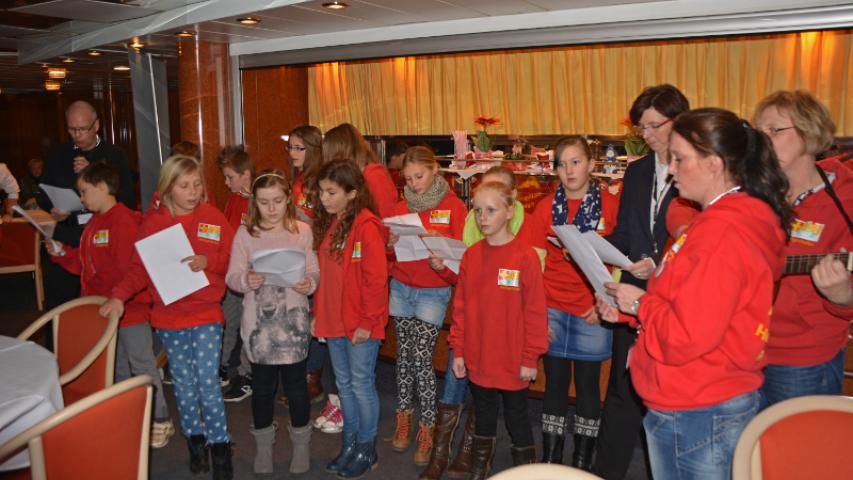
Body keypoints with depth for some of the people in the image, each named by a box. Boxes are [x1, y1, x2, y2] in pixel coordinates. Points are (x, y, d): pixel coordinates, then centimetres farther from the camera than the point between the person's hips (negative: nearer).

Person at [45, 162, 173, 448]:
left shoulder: (124, 221, -17)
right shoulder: (94, 223, 13)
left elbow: (124, 268, -23)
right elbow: (86, 263, 16)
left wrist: (96, 287, -16)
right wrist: (62, 253, 3)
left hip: (129, 306, -10)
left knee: (142, 365, -1)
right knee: (118, 367, 18)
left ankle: (160, 421, 9)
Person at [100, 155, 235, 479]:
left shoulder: (213, 217, -2)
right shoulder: (153, 222, 0)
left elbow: (232, 259, -2)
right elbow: (140, 267, -3)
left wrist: (207, 262, -19)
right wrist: (119, 295, -14)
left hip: (206, 314, -2)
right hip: (168, 316, 2)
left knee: (208, 381, -4)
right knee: (183, 382, 10)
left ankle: (219, 446, 8)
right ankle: (195, 440, 26)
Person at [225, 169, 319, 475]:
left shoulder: (302, 232, 0)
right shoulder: (245, 233, 1)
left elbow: (314, 272, 1)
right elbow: (231, 277, -2)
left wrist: (309, 284, -20)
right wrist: (246, 281, -23)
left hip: (293, 320, 0)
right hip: (259, 321, 1)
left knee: (296, 383, 8)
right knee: (262, 385, 12)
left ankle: (301, 442, 29)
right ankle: (263, 443, 32)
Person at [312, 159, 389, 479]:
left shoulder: (367, 227, -17)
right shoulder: (326, 224, 8)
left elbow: (376, 279, -18)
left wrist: (367, 322, -17)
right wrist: (318, 314, 12)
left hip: (361, 324, -7)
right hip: (333, 321, 7)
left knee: (362, 384, 5)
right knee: (344, 384, 17)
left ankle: (367, 450, 21)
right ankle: (349, 443, 31)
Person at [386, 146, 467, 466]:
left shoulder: (453, 205, -4)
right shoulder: (402, 207, 7)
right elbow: (391, 252, 11)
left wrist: (438, 240, -23)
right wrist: (392, 244, -11)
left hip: (434, 291, -4)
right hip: (401, 287, 4)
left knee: (421, 356, -8)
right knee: (404, 354, 9)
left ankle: (427, 429, 6)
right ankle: (404, 419, 23)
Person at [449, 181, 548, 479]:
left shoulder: (525, 256, -13)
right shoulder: (471, 255, 1)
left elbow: (535, 311, -11)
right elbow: (461, 306, 5)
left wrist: (531, 358, -10)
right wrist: (458, 350, 5)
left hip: (513, 361, -4)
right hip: (477, 359, 4)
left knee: (516, 416, 11)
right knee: (483, 416, 20)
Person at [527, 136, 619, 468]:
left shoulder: (610, 205, -3)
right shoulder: (546, 207, 3)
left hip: (593, 312, -2)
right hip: (553, 310, 2)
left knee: (587, 384, 8)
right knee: (555, 383, 9)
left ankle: (583, 462, 22)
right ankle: (550, 460, 21)